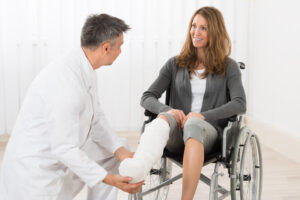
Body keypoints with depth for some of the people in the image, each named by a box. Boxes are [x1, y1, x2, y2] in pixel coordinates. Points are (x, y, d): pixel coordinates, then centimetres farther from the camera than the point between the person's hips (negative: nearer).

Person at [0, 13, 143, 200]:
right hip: (36, 172, -9)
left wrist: (121, 151, -6)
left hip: (61, 153, 9)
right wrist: (108, 179, -23)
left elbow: (96, 119, 6)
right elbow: (64, 149, -28)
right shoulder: (67, 82, -31)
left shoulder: (83, 68, -2)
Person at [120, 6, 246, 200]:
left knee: (193, 124, -39)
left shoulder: (228, 67, 9)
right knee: (164, 117, -35)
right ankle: (137, 168, -67)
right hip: (176, 134, 2)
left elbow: (240, 104, -6)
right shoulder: (175, 64, 14)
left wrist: (203, 115, -20)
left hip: (208, 131, -1)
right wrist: (168, 110, -16)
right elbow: (147, 98, 6)